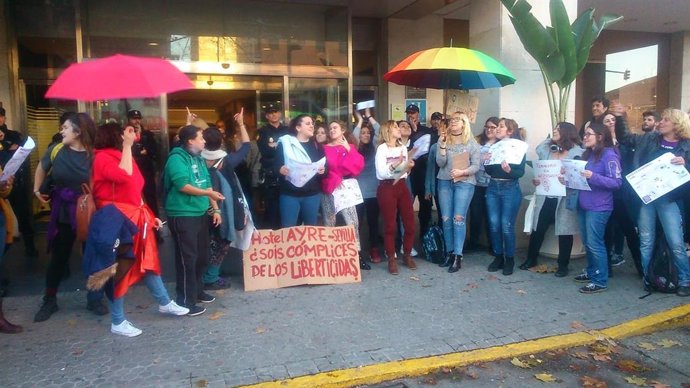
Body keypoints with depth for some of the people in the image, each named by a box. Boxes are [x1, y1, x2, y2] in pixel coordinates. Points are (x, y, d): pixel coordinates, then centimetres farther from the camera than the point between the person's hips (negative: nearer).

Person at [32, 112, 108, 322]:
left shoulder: (93, 155, -13)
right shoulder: (56, 150, -3)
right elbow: (41, 168, 17)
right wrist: (37, 189, 11)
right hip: (62, 212, 2)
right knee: (58, 257, 12)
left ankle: (94, 299, 23)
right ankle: (49, 301, 28)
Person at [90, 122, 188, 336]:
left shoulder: (124, 155, 15)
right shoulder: (102, 158, -11)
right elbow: (124, 176, -30)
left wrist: (149, 215, 17)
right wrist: (127, 146, -22)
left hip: (135, 217, 9)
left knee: (148, 260, 18)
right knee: (120, 266, -1)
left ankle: (165, 303, 33)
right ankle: (118, 322, 11)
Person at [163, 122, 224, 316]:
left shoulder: (198, 158, 13)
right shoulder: (177, 159, -13)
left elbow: (207, 184, 14)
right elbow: (183, 186, -22)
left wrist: (215, 208, 9)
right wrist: (208, 193, -20)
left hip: (201, 213, 9)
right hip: (182, 216, -8)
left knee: (202, 255, 16)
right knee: (187, 258, -3)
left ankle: (197, 291, 33)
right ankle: (185, 301, 7)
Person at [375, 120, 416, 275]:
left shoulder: (403, 147, 13)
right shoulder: (382, 148, -5)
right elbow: (380, 173, -14)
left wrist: (408, 167, -2)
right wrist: (395, 164, -25)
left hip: (402, 186, 6)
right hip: (387, 188, -5)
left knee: (410, 223, 3)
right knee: (390, 225, -1)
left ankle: (407, 256, 20)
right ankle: (391, 260, 9)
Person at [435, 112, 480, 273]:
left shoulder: (472, 143, 2)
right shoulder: (443, 140, 6)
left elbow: (476, 166, -1)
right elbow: (440, 163, -4)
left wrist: (462, 172, -17)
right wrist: (443, 145, -15)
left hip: (465, 183, -2)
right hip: (445, 182, 3)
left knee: (459, 218, -10)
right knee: (446, 219, 3)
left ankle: (458, 256, -6)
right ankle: (450, 253, 14)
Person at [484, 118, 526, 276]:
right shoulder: (494, 146, 10)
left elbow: (521, 172, -11)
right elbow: (489, 171, 10)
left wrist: (509, 170, -30)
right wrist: (486, 162, -9)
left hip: (510, 189, -5)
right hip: (493, 188, 5)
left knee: (507, 226, -5)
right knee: (494, 224, 5)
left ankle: (509, 260, 10)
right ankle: (498, 257, 17)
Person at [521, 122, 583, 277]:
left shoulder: (577, 152, -5)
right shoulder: (545, 149, 9)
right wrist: (536, 180, -4)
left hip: (565, 199, -4)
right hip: (545, 197, 4)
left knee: (564, 232, 7)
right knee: (538, 229, 9)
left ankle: (563, 265, 21)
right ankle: (531, 259, 27)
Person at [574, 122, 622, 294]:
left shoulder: (609, 155, -11)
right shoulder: (588, 154, 14)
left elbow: (617, 182, -16)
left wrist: (593, 176, -27)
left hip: (599, 208, -8)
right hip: (584, 205, 8)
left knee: (595, 244, -4)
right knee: (587, 242, 15)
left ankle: (600, 281, 4)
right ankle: (591, 272, 29)